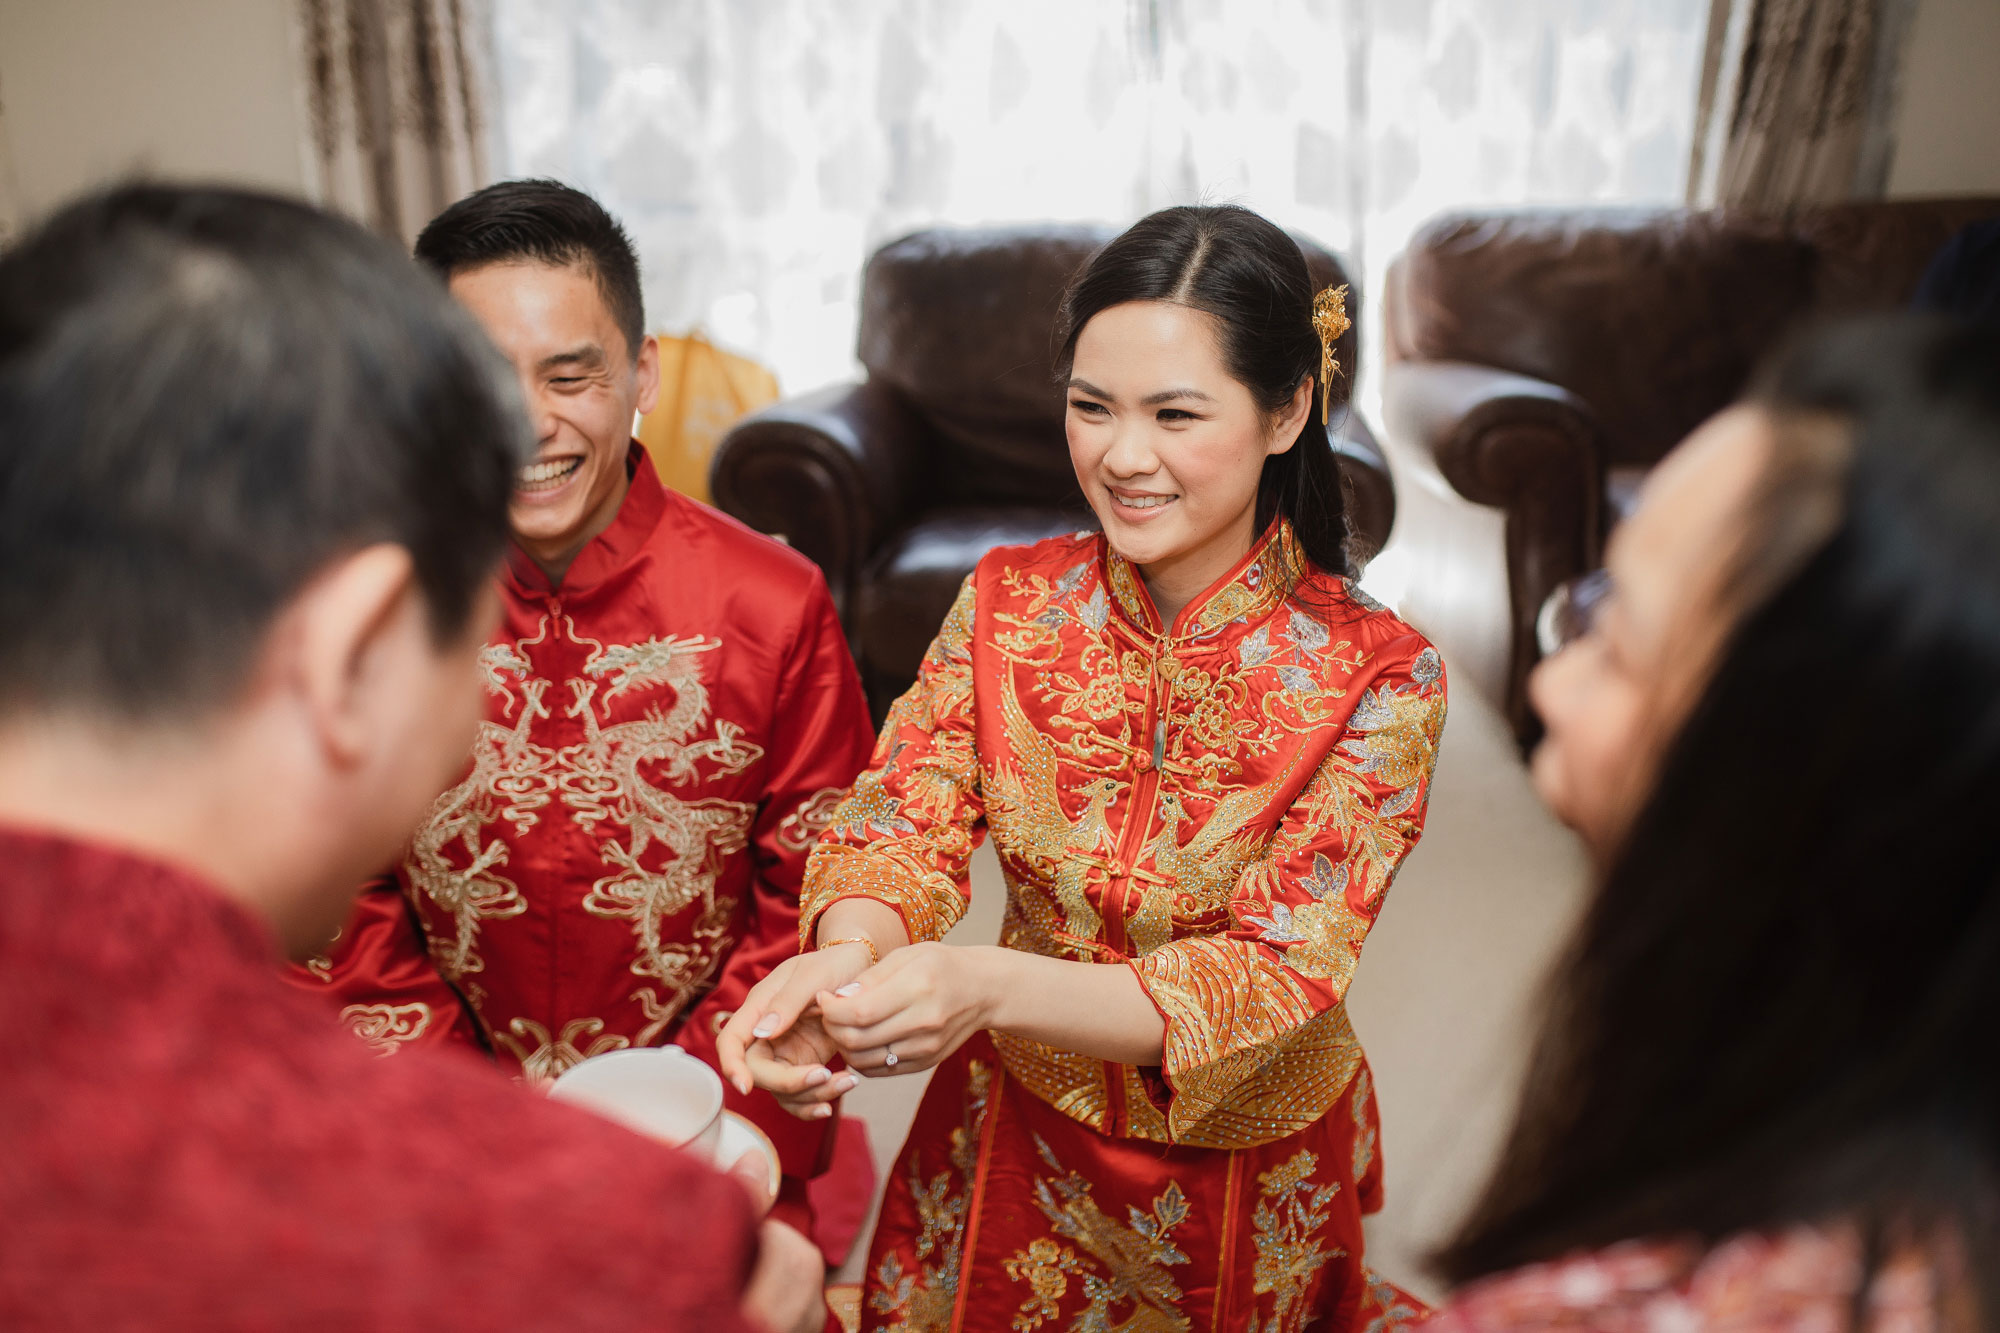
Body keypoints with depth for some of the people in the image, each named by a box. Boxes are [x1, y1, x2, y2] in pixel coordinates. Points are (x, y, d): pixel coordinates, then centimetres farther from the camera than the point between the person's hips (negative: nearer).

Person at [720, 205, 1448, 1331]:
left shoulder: (1378, 677, -21)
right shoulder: (1007, 602, -11)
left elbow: (1281, 974, -27)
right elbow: (903, 823, -15)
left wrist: (990, 989, -43)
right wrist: (847, 955, -40)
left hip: (1246, 1168, -2)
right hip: (1015, 1130, 3)